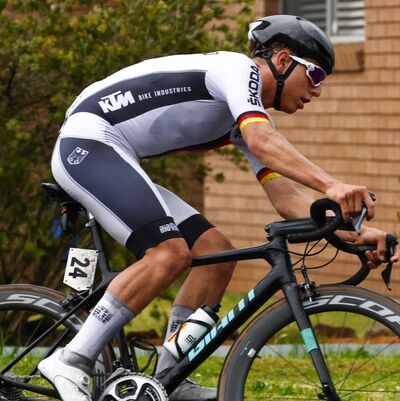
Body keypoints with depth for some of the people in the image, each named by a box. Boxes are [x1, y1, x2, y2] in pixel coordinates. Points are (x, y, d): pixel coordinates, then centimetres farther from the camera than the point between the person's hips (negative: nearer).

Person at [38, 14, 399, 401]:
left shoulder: (253, 115, 17)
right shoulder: (238, 68, -10)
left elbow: (286, 198, 8)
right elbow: (262, 142, -29)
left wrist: (354, 232, -5)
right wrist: (330, 185, -42)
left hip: (117, 165, 10)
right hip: (88, 141, -10)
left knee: (216, 252, 1)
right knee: (170, 251, -26)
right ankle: (71, 360, -23)